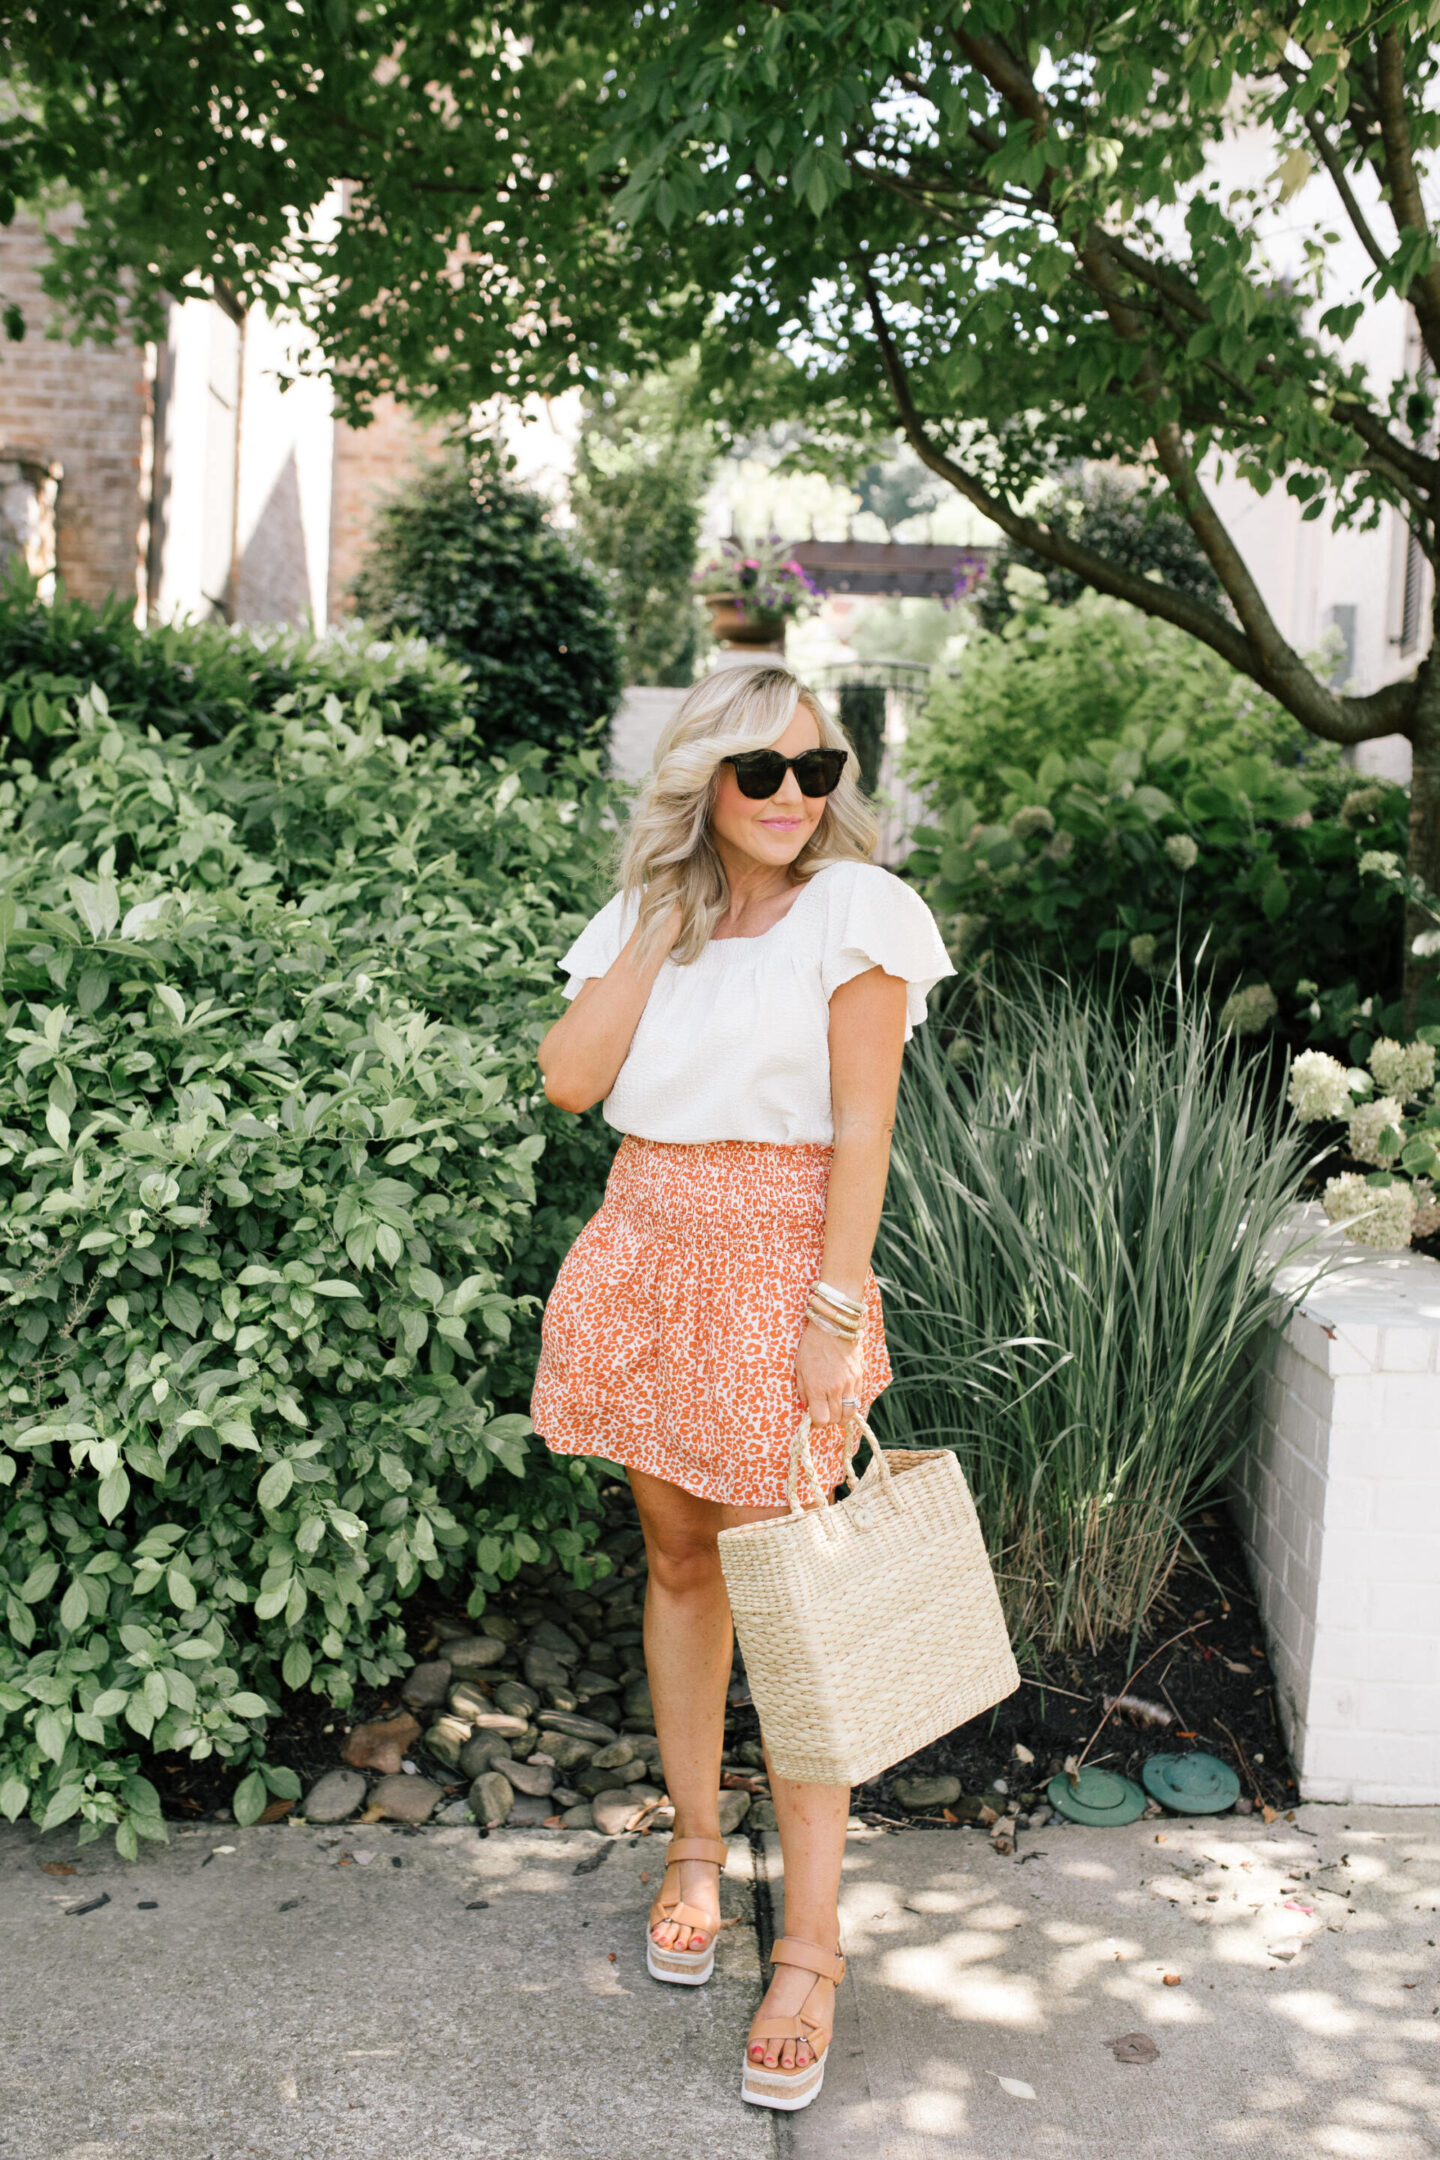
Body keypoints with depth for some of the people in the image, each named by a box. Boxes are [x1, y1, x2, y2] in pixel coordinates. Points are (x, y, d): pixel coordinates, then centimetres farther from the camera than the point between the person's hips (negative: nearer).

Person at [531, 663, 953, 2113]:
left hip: (775, 1270, -5)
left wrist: (834, 1313, -15)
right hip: (646, 1259, 5)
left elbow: (862, 1128, -10)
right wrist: (663, 923, -4)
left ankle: (810, 1948, 8)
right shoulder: (646, 919, 8)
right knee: (678, 1562, 15)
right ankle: (694, 1847, 33)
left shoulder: (853, 909, -6)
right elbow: (569, 1079, -6)